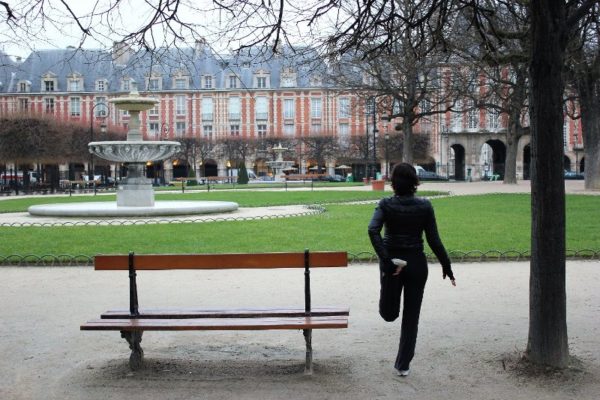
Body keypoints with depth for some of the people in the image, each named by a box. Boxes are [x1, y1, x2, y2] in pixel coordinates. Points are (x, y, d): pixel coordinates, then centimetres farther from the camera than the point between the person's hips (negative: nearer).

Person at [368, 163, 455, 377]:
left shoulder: (386, 204, -7)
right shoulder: (424, 206, -6)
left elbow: (373, 230, -22)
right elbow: (434, 240, -5)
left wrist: (387, 260, -22)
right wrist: (446, 267, 4)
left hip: (392, 262, 0)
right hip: (416, 263, 1)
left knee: (388, 314, 25)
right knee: (411, 317, 12)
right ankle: (403, 364, 16)